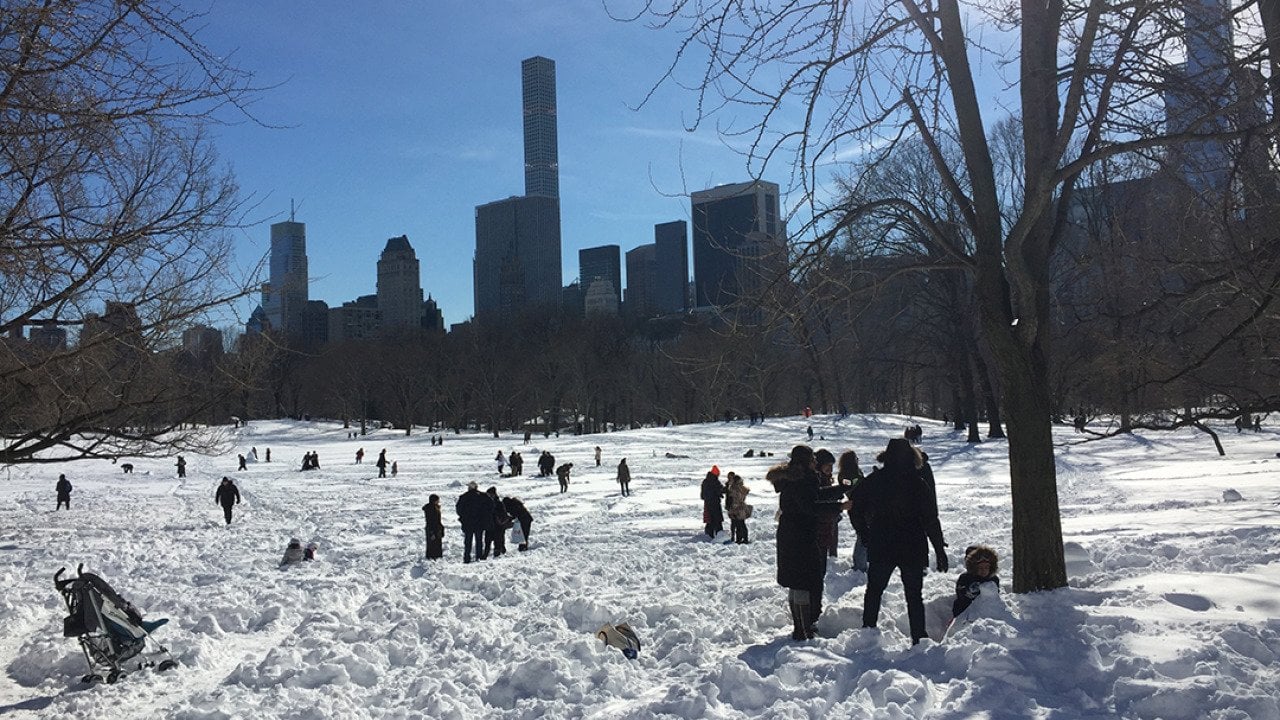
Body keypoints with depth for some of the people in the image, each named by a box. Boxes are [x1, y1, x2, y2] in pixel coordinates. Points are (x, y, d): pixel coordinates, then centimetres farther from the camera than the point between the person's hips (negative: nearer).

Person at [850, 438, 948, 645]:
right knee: (914, 596, 10)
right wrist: (940, 550, -3)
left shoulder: (874, 480, -4)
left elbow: (855, 504, -1)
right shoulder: (919, 484, -10)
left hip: (880, 548, 1)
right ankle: (919, 640, 10)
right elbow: (931, 520, -9)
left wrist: (865, 534, 9)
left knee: (874, 591, 17)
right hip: (913, 550, -1)